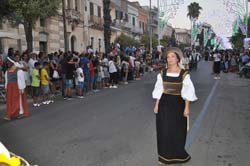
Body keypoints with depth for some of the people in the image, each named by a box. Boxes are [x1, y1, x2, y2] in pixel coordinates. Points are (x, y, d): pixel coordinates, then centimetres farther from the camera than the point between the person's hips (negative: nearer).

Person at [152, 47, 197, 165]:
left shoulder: (184, 74, -8)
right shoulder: (162, 73, 0)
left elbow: (187, 92, -6)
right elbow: (159, 90, 5)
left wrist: (186, 108, -9)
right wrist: (156, 105, 2)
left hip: (178, 104, -2)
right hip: (164, 103, 2)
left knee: (178, 131, 10)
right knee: (164, 131, 7)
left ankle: (177, 154, 33)